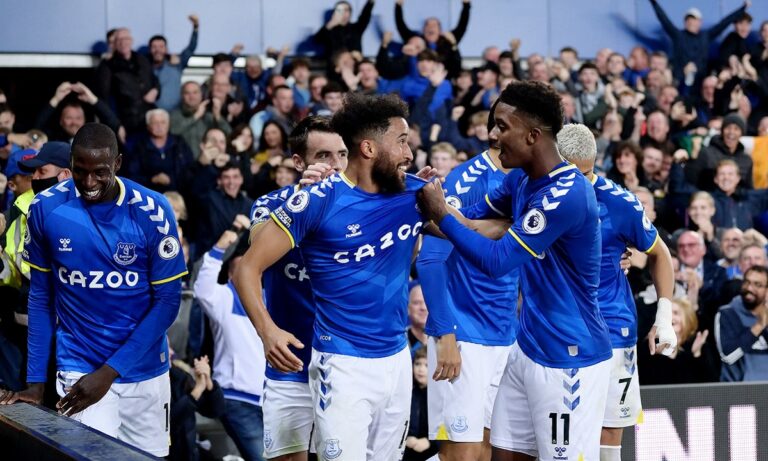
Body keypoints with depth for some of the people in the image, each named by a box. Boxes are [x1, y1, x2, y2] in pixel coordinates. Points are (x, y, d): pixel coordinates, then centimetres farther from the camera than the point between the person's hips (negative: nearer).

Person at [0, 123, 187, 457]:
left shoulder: (152, 212, -12)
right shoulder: (45, 209, -7)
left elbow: (168, 301, -9)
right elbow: (41, 296, 3)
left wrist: (109, 372, -15)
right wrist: (35, 380, -1)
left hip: (144, 371, 1)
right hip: (79, 372, -1)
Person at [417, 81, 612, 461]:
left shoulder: (567, 193, -23)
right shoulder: (520, 182, 6)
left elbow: (496, 261, -23)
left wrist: (440, 214, -14)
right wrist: (430, 198, -2)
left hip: (569, 359, -9)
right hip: (527, 349, 9)